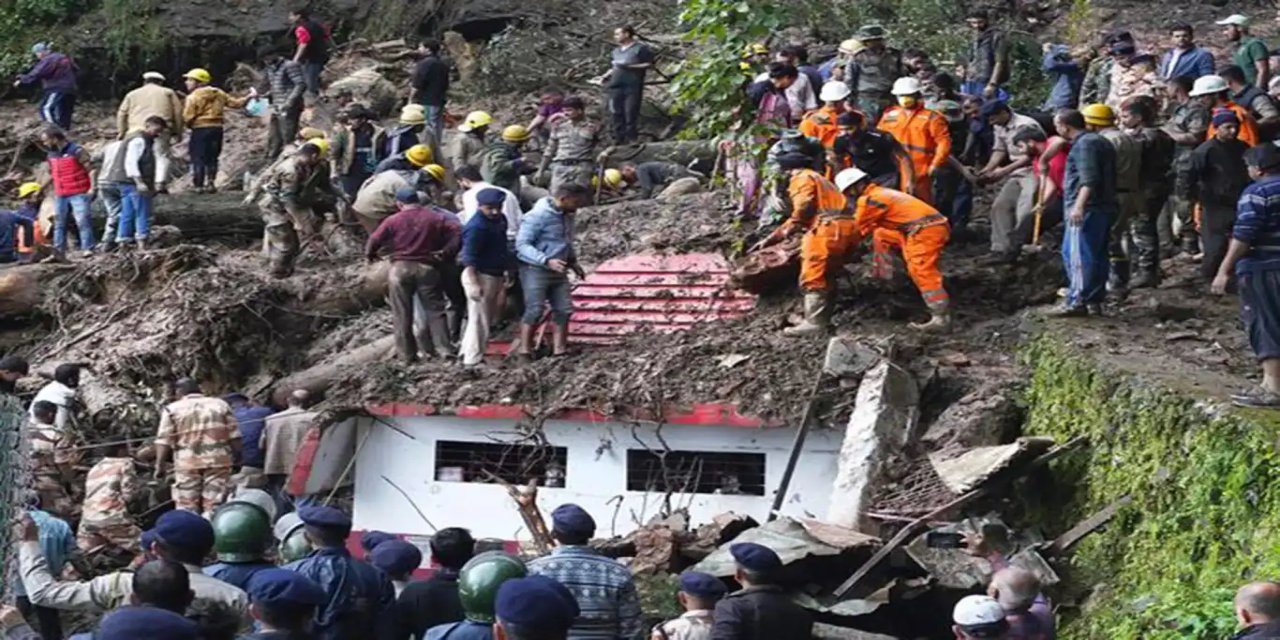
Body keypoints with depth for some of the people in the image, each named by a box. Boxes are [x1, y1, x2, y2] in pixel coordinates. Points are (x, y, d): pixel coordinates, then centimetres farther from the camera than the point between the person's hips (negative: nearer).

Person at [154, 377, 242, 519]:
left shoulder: (172, 409, 4)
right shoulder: (220, 405, 10)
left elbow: (164, 440, -2)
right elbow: (234, 436, 7)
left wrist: (160, 465, 2)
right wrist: (238, 458, 14)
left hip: (187, 463, -1)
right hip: (218, 460, 1)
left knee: (186, 508, 5)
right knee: (214, 506, 2)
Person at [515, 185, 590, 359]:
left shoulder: (566, 216, 8)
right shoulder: (538, 216, -18)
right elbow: (522, 245, -21)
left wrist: (573, 262, 11)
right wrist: (547, 261, -30)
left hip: (558, 271, 8)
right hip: (535, 269, -8)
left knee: (564, 309, 4)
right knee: (535, 310, -11)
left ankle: (559, 348, 10)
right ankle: (524, 349, -4)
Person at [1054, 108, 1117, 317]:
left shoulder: (1085, 144, -13)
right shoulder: (1099, 141, 20)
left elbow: (1088, 179, -24)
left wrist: (1079, 205, -32)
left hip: (1087, 209, -11)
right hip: (1103, 207, 11)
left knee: (1079, 255, -10)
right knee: (1097, 255, 12)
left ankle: (1077, 301, -12)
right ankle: (1094, 300, 16)